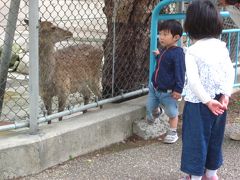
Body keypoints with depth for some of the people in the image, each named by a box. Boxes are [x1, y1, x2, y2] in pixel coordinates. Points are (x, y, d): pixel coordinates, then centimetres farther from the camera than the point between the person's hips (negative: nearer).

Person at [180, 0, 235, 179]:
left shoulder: (192, 51, -14)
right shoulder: (221, 46, 1)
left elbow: (193, 79, -22)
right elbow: (230, 71, -4)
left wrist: (207, 101, -18)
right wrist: (225, 96, -8)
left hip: (198, 103, -5)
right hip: (219, 100, 5)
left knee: (196, 139, 7)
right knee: (214, 138, 19)